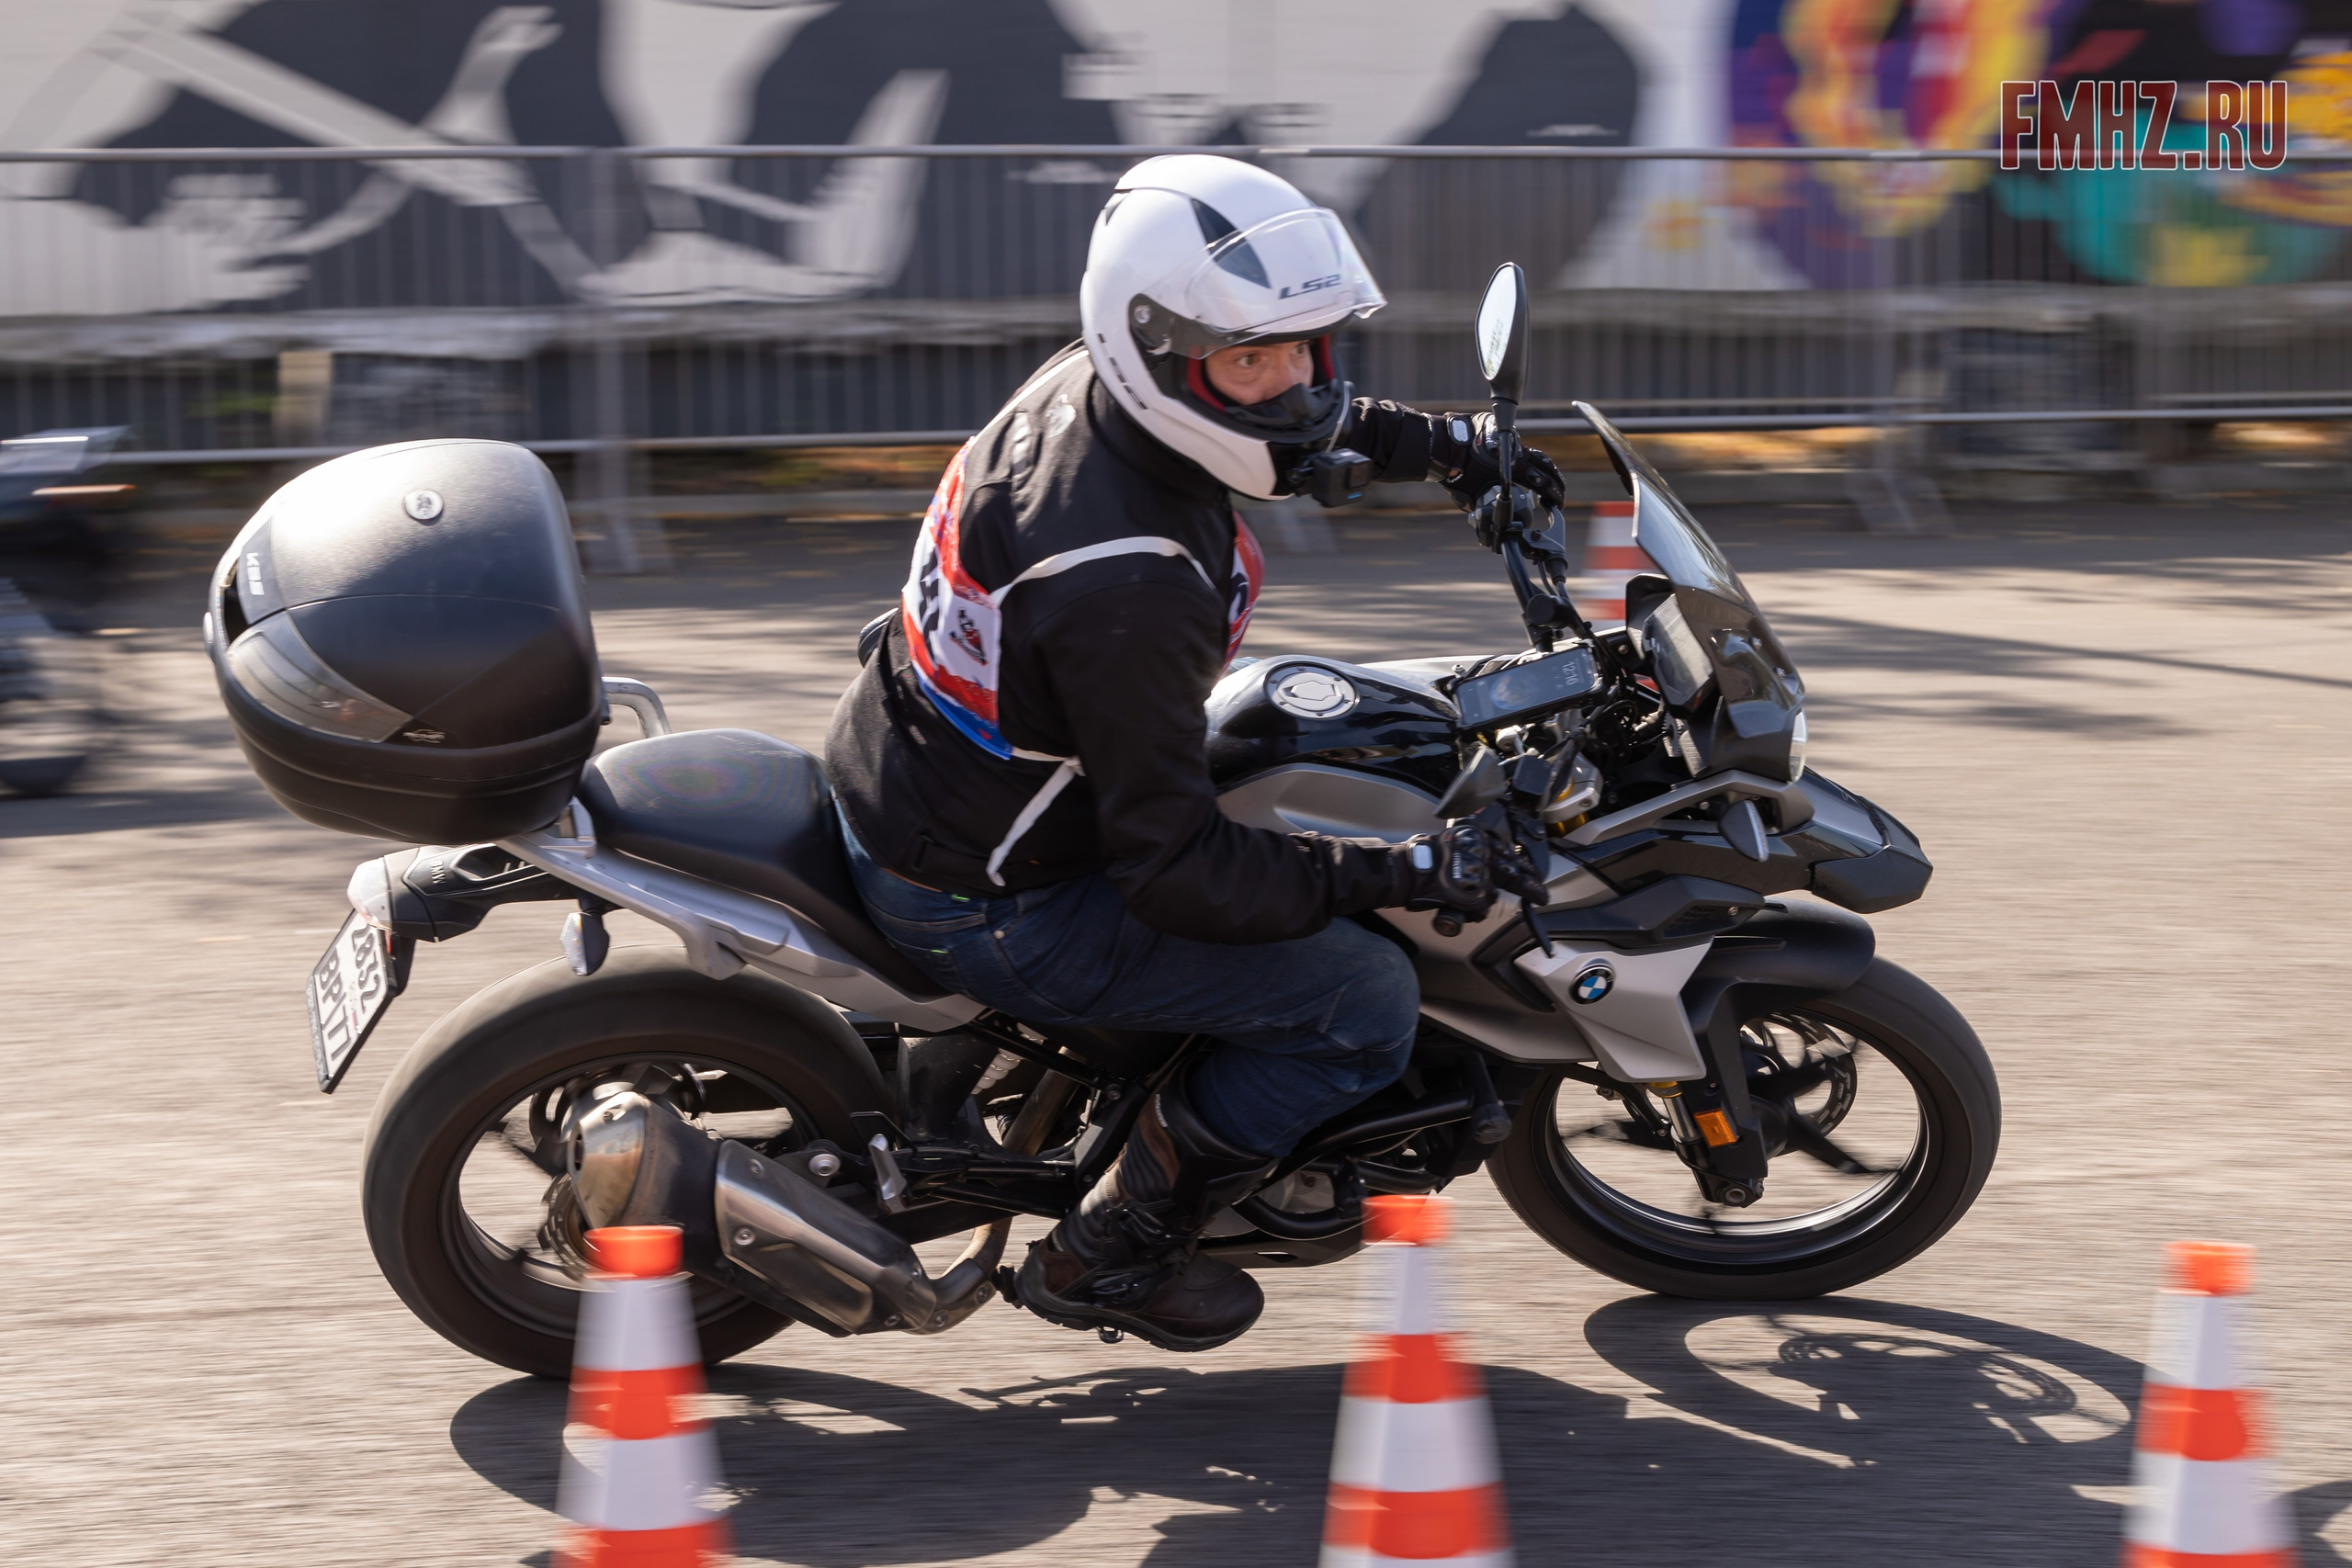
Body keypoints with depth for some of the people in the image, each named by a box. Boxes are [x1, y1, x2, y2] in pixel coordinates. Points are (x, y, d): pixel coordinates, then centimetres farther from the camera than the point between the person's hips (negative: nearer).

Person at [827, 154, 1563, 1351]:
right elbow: (1173, 872, -28)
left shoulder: (1088, 386, -8)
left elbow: (1297, 426, 18)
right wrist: (1400, 874, -25)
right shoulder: (1128, 590, -35)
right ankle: (1108, 1254, 8)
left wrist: (1441, 445, 13)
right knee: (1364, 1002, -10)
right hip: (978, 903, -10)